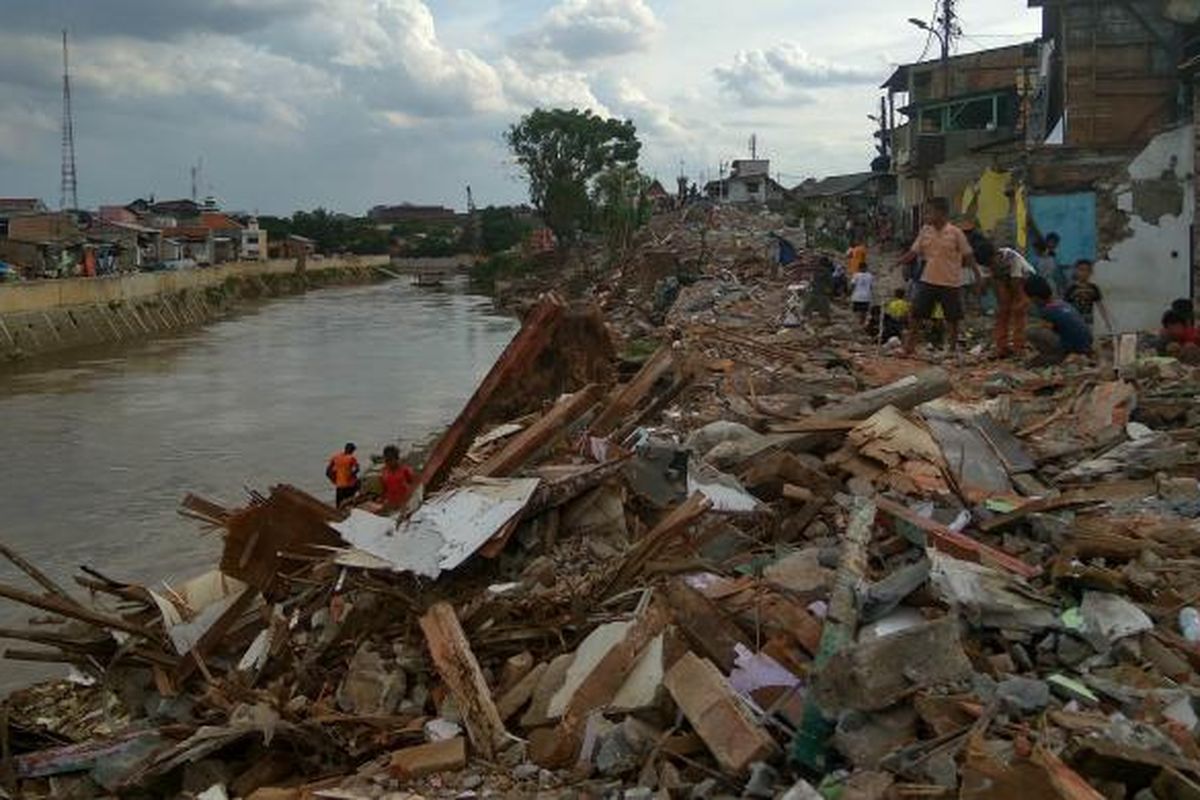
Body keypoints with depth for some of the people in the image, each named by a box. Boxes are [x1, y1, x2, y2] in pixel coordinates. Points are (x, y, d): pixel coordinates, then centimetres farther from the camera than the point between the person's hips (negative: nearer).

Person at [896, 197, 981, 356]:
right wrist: (898, 263, -6)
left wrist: (977, 274, -7)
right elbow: (914, 252, 6)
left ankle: (954, 347, 21)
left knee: (952, 318, 7)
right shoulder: (925, 231, 4)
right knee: (917, 313, -2)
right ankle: (909, 345, 4)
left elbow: (967, 256, -4)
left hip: (951, 283, -3)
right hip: (928, 281, 3)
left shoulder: (955, 233, -8)